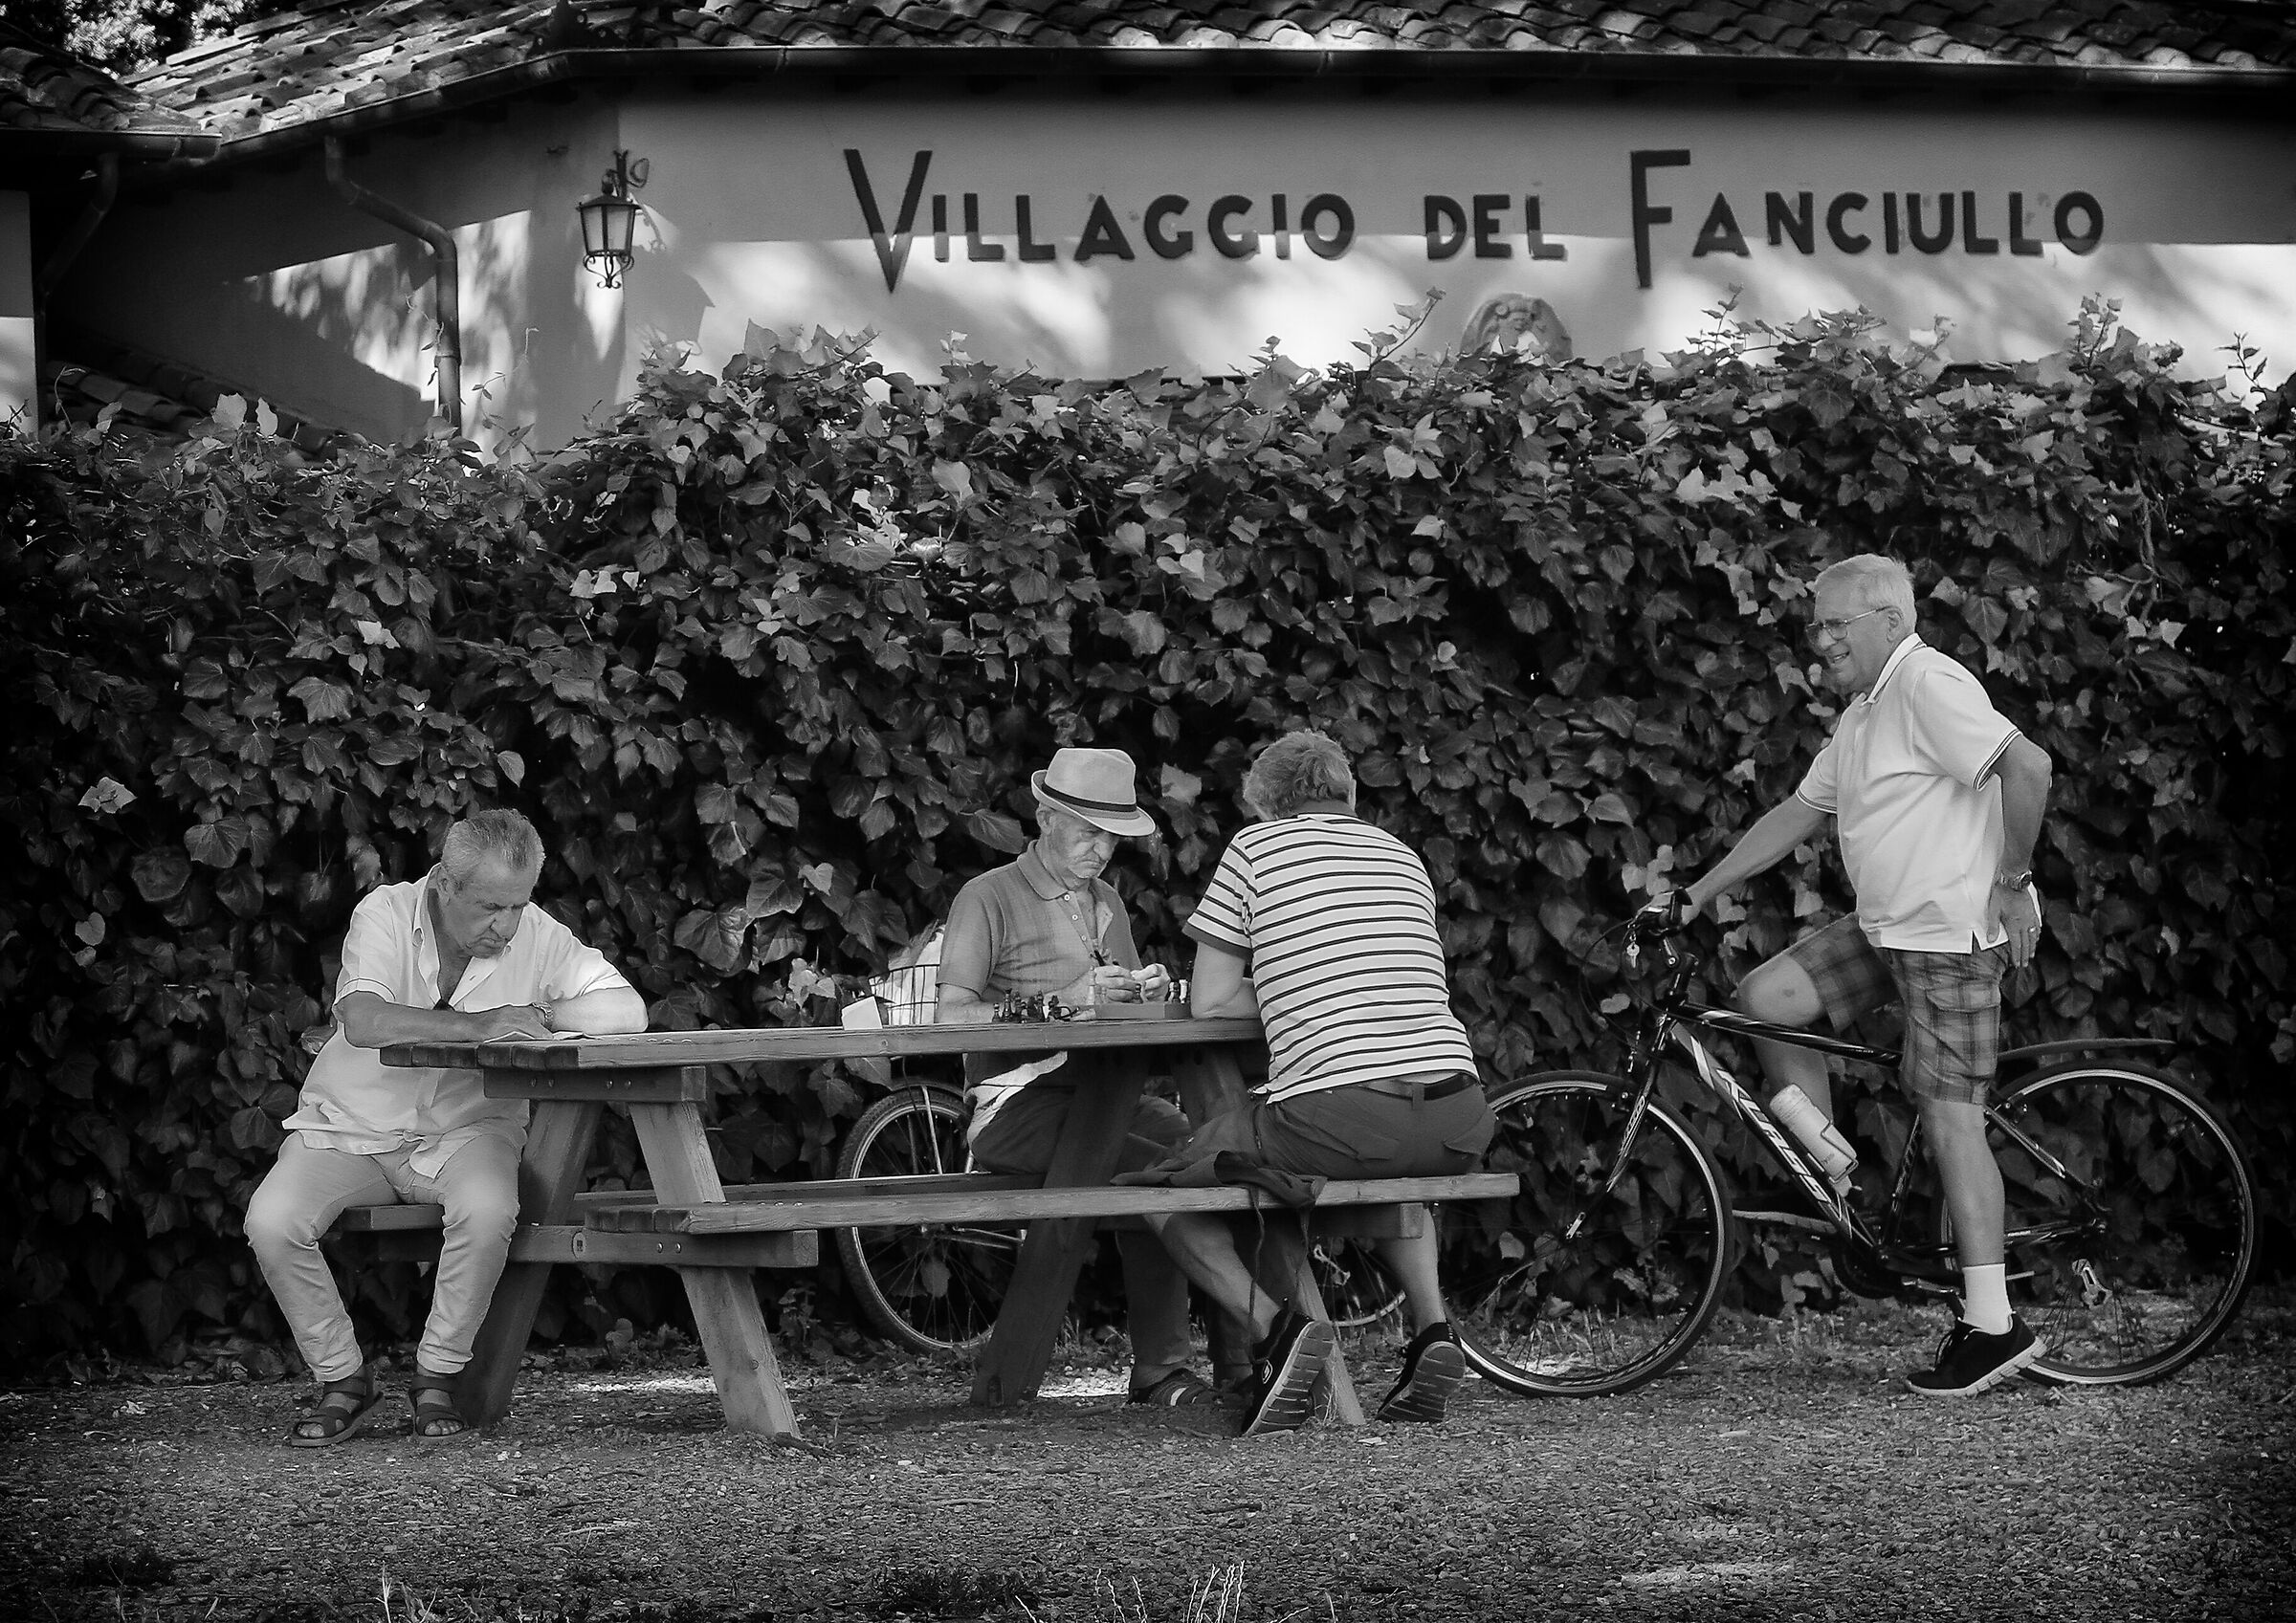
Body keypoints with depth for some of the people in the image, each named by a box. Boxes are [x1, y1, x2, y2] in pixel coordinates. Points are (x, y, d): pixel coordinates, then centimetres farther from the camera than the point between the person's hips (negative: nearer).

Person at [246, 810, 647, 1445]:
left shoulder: (538, 937, -7)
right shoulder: (385, 914, -14)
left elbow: (628, 1011, -9)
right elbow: (362, 1021, -31)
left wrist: (538, 1015, -22)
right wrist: (477, 1025, -38)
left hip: (465, 1129, 0)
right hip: (352, 1124, 0)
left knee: (486, 1212, -34)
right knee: (270, 1220, -26)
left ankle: (438, 1375, -11)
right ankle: (343, 1380, -5)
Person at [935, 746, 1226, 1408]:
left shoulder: (1106, 902, 22)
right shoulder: (990, 899, 1)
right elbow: (952, 1014, -12)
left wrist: (1146, 992, 4)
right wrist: (1071, 1000, -17)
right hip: (1021, 1101, -6)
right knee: (1154, 1170, -30)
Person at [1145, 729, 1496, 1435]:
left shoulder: (1256, 848, 8)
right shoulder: (1403, 857, 22)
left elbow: (1210, 1002, 7)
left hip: (1337, 1111, -5)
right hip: (1460, 1124, 5)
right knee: (1396, 1168, 41)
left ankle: (1271, 1323, -10)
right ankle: (1432, 1327, 17)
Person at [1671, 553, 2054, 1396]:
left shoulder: (1929, 686, -15)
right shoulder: (1862, 714, 17)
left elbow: (2027, 765, -26)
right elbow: (1798, 813, 24)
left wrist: (2012, 881, -19)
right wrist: (1701, 893, 20)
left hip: (1949, 933, -10)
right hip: (1884, 929, 10)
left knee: (1949, 1116, -10)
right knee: (1764, 998, 1)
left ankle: (1992, 1326, -8)